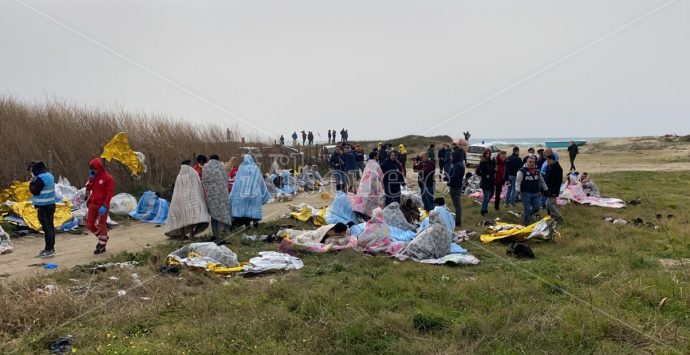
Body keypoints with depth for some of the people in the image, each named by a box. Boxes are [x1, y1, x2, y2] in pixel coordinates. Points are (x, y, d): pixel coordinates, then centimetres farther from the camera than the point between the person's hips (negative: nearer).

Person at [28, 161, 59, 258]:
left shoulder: (40, 178, -17)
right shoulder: (49, 175, 11)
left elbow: (34, 191, -15)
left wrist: (31, 183, 0)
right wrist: (34, 182, 12)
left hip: (44, 207, -9)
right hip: (51, 204, 9)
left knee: (46, 228, -5)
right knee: (51, 226, 14)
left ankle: (49, 250, -2)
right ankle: (51, 247, 23)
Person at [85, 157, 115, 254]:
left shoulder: (108, 178, -11)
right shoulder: (93, 177, 11)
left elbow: (110, 193, -16)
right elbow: (88, 189, 6)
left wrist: (104, 206, -22)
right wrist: (91, 179, -5)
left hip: (102, 205, -7)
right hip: (92, 204, 7)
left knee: (101, 225, 1)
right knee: (89, 225, 8)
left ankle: (102, 245, 14)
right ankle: (103, 237, 30)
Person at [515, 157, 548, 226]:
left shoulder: (537, 171, 11)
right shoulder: (522, 171, -8)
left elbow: (541, 181, 21)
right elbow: (518, 181, -12)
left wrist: (546, 189, 22)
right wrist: (518, 190, -24)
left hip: (536, 194, 6)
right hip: (526, 193, -6)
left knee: (537, 208, 4)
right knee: (527, 209, -2)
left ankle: (525, 216, 31)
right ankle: (527, 224, 12)